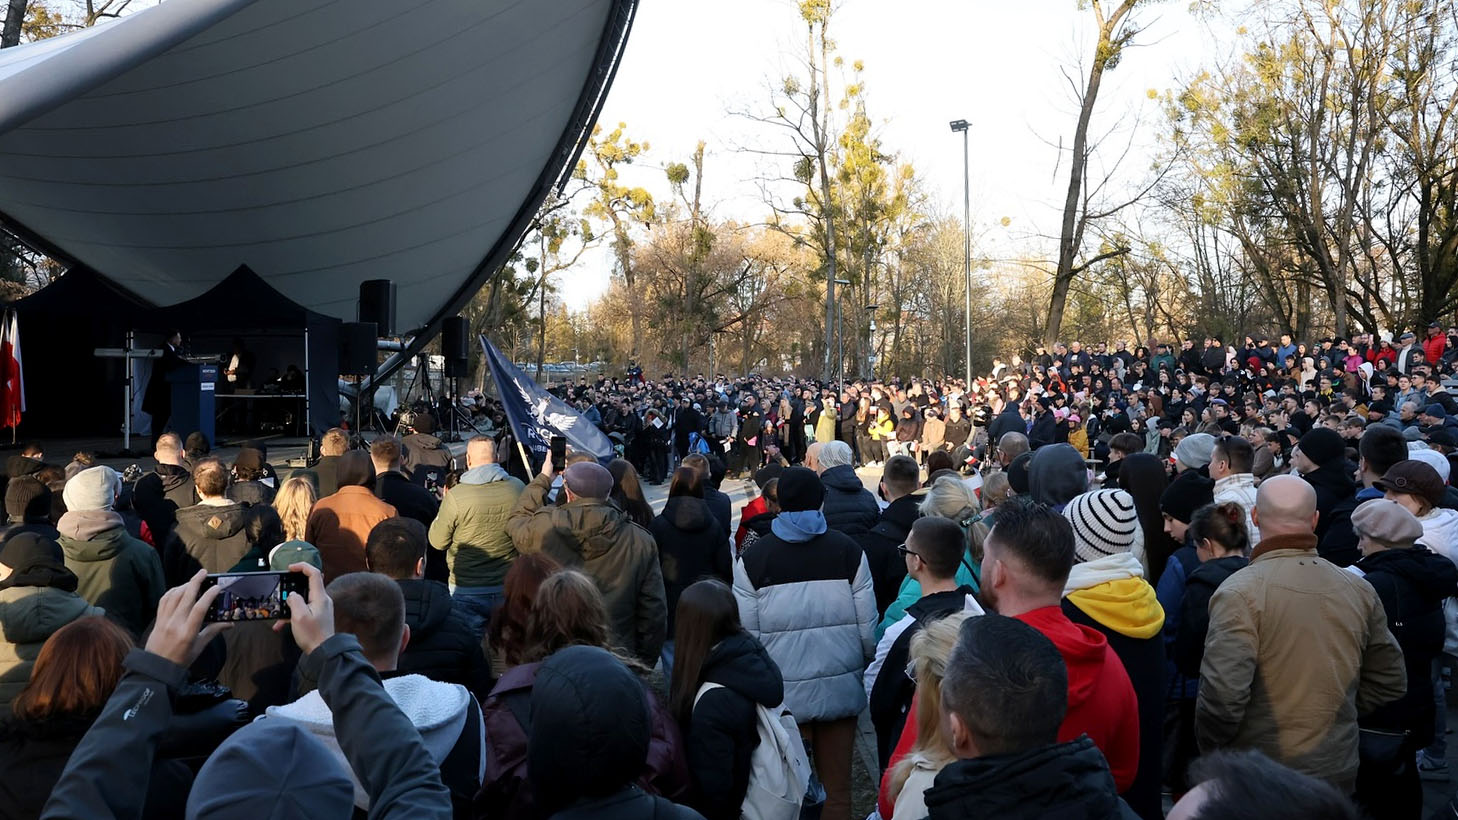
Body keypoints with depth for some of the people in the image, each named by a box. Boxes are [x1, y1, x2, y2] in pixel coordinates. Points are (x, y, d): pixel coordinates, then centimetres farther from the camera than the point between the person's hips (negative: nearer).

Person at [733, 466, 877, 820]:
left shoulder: (752, 558, -4)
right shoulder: (848, 551, -3)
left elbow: (747, 633, -6)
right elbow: (867, 625, -2)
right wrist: (864, 665, 15)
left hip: (782, 695, -1)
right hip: (840, 688, 1)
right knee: (837, 788, 11)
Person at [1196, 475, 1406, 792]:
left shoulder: (1239, 592, -19)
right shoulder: (1359, 590, -1)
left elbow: (1222, 693, -26)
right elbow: (1391, 684, 8)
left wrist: (1209, 746, -8)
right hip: (1338, 773, 5)